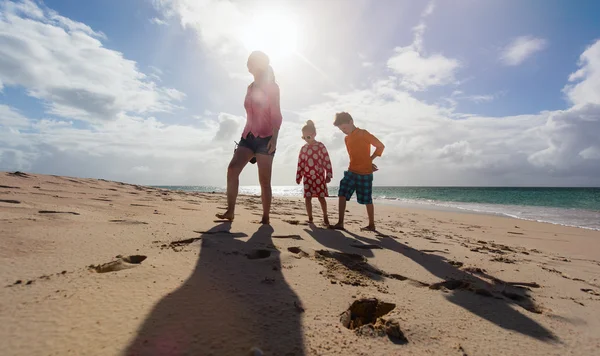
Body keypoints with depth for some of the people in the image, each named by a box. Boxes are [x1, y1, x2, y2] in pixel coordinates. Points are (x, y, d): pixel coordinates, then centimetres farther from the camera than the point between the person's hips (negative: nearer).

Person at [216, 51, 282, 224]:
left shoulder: (271, 86, 0)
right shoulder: (250, 88, 19)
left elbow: (276, 115, -9)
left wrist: (274, 138, -21)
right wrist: (245, 136, 18)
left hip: (265, 138, -6)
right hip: (249, 136, 6)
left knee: (264, 181, -5)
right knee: (232, 169, -12)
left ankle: (265, 218, 4)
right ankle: (230, 211, -11)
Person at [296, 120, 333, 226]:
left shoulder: (320, 146, -5)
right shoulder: (303, 148, 7)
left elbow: (327, 161, -6)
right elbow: (300, 164, 10)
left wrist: (328, 175, -8)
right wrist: (298, 177, 9)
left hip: (319, 176, -3)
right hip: (307, 177, 3)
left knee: (321, 197, 1)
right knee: (307, 197, 3)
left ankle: (325, 215, 20)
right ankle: (310, 218, 16)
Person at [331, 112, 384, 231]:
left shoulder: (363, 134, -8)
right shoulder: (346, 139, 13)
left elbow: (381, 146, -3)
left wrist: (370, 160, 0)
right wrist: (367, 163, 7)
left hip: (365, 173, -6)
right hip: (351, 172, 6)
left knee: (367, 200, 4)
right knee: (342, 195, -9)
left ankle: (371, 225, 19)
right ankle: (340, 223, -7)